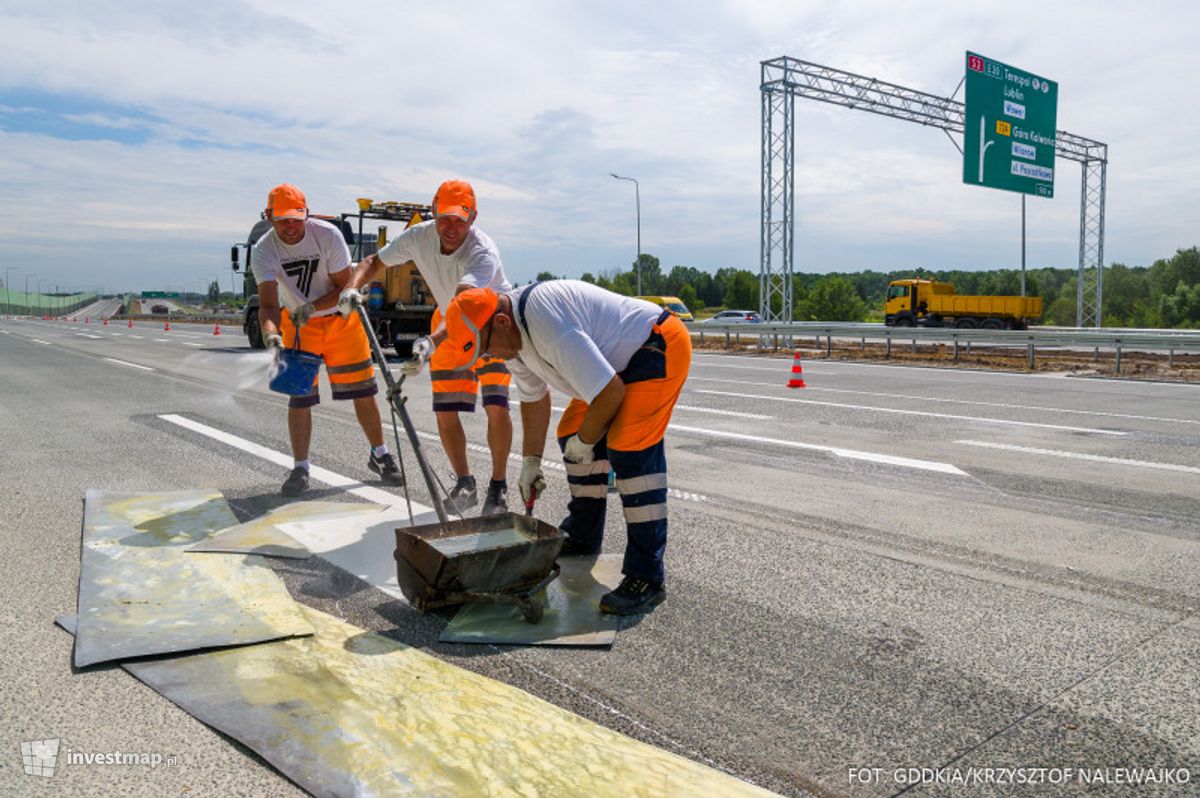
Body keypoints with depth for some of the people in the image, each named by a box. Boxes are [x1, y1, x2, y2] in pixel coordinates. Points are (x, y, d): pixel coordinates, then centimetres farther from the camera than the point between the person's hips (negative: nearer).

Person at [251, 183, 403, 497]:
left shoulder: (328, 235, -21)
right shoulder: (263, 251, -18)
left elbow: (344, 287, -16)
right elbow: (268, 303, -27)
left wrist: (312, 307, -31)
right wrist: (270, 333, -48)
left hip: (340, 316, 0)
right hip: (297, 322, 1)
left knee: (363, 392, 3)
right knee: (300, 396, -4)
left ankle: (379, 455, 21)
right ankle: (301, 469, 9)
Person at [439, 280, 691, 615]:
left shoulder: (548, 326, -33)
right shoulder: (514, 334, 0)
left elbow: (611, 393, -29)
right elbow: (533, 398, 14)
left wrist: (584, 441, -12)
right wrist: (530, 461, 16)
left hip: (661, 343, -10)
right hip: (622, 357, 10)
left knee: (628, 449, -23)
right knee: (571, 433, 13)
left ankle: (647, 578, -17)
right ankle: (583, 537, 30)